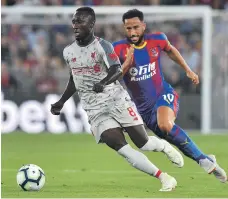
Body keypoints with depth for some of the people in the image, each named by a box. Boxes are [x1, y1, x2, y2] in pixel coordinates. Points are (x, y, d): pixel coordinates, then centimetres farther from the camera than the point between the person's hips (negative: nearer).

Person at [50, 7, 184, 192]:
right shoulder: (68, 52, 6)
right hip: (95, 110, 3)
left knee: (143, 143, 0)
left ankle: (165, 146, 38)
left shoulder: (102, 46, -11)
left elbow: (117, 70, -25)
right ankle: (164, 178, -8)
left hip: (117, 101, -3)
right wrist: (61, 102, 17)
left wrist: (103, 83, -44)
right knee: (121, 147, -14)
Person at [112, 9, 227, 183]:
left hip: (164, 95, -2)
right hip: (143, 106, 2)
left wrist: (188, 70, 20)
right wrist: (127, 64, -30)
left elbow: (171, 50, 18)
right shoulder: (118, 49, -12)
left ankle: (204, 160, -20)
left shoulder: (157, 39, -6)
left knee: (165, 125, -32)